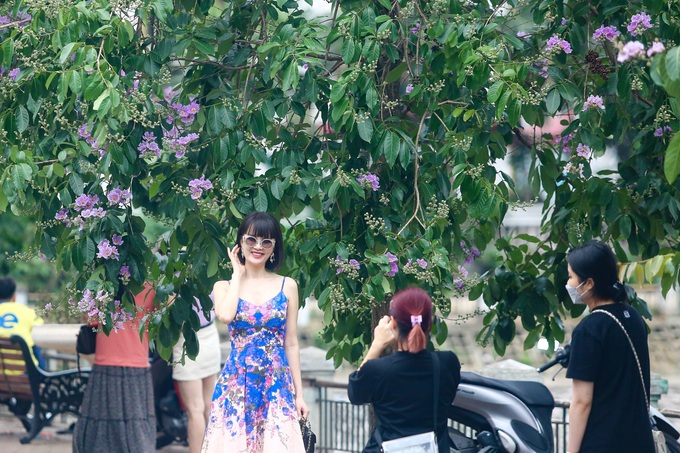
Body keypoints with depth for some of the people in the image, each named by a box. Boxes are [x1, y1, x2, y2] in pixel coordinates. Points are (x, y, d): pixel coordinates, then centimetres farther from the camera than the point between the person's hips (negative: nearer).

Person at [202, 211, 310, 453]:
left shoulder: (287, 286, 6)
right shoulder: (224, 286, 6)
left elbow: (291, 344, 7)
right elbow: (226, 315, -18)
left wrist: (299, 394, 3)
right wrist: (238, 274, -4)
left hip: (277, 383, 0)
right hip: (237, 383, 0)